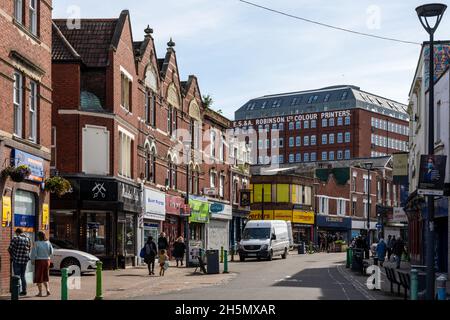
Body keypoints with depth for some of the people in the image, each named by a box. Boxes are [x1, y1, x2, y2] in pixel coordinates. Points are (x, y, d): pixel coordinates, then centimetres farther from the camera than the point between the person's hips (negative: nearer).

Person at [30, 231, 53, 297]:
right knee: (45, 277, 17)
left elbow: (34, 253, -12)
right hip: (47, 261, 5)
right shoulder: (48, 243, 1)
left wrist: (32, 260, 1)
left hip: (39, 261, -5)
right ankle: (47, 289, 1)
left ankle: (40, 292, 7)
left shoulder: (37, 243, -13)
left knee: (39, 277, 5)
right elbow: (51, 252, 8)